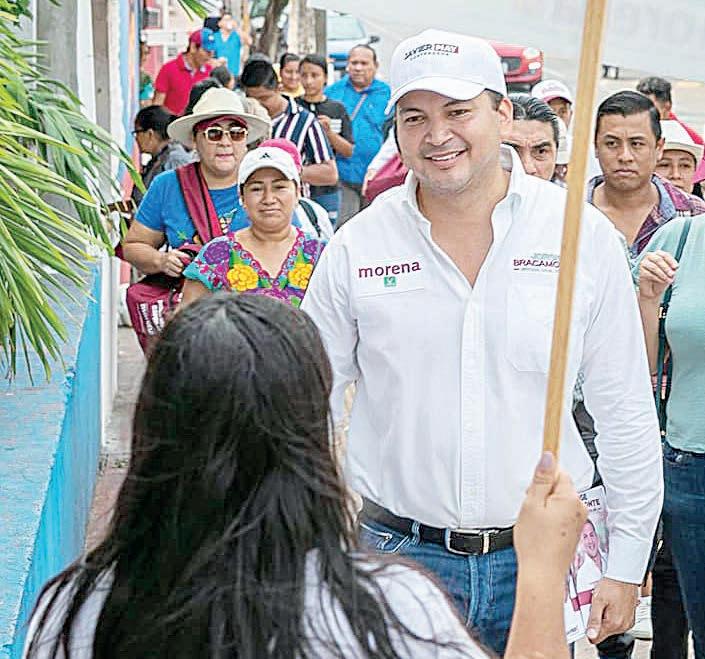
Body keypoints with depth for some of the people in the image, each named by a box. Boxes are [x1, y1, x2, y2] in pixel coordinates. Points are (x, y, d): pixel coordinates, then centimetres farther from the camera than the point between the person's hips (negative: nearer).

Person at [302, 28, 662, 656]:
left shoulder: (584, 235, -4)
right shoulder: (357, 247, -3)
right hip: (398, 552, 0)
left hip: (538, 556, 0)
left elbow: (627, 415, 2)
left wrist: (626, 565, 3)